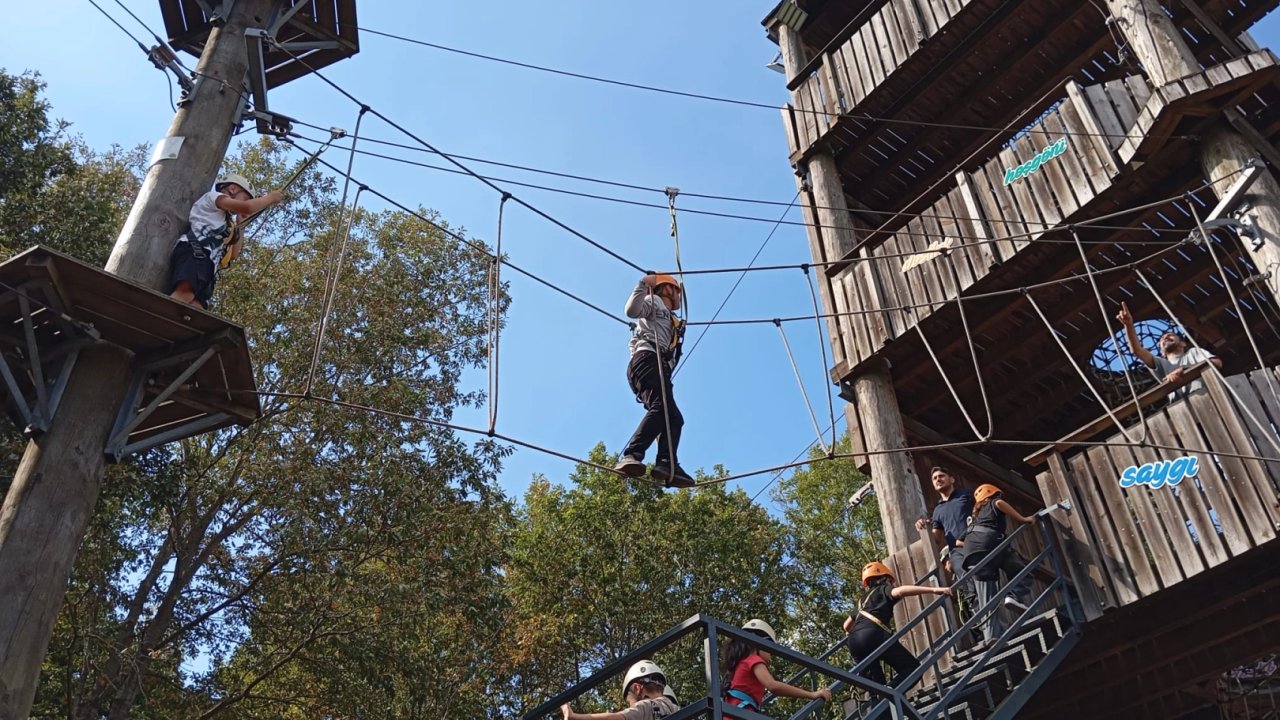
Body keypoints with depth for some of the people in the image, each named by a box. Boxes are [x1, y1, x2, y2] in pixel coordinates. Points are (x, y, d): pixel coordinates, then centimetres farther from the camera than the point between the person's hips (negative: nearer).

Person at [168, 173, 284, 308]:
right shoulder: (213, 196, 17)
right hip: (194, 254, -8)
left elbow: (233, 254, 34)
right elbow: (247, 207, -1)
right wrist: (271, 197, 15)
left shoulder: (223, 220, 39)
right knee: (184, 294, -35)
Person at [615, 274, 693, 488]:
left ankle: (667, 465, -25)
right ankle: (630, 456, -48)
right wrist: (644, 285, -9)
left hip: (658, 366, 10)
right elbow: (632, 310, -7)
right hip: (647, 360, -10)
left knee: (674, 418, -7)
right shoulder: (655, 301, 17)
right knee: (661, 407, -31)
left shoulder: (669, 320, 40)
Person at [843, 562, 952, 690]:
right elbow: (900, 591, -9)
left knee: (875, 684, 15)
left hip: (854, 642, 7)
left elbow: (846, 625, 44)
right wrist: (934, 590, -15)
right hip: (873, 634, -7)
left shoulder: (865, 599, 37)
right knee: (912, 667, -2)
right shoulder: (884, 590, 17)